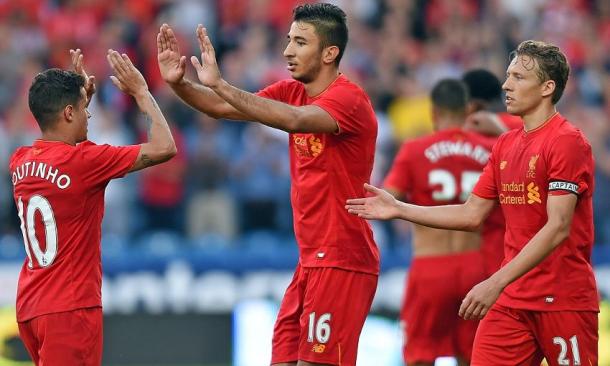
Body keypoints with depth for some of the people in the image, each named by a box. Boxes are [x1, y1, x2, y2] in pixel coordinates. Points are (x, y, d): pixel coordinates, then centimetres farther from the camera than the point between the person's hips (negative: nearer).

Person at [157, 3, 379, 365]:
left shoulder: (349, 98, -14)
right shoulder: (292, 93, 12)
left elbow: (295, 119, -32)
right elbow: (222, 108, 8)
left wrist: (219, 84, -35)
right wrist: (179, 84, -11)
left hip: (341, 263, -8)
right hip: (311, 261, 8)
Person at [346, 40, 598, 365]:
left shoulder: (568, 141, -11)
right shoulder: (506, 144, 14)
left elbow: (558, 228, -20)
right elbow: (471, 215, 18)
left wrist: (496, 283, -25)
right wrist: (398, 209, 11)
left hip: (563, 300, -7)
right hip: (511, 300, 7)